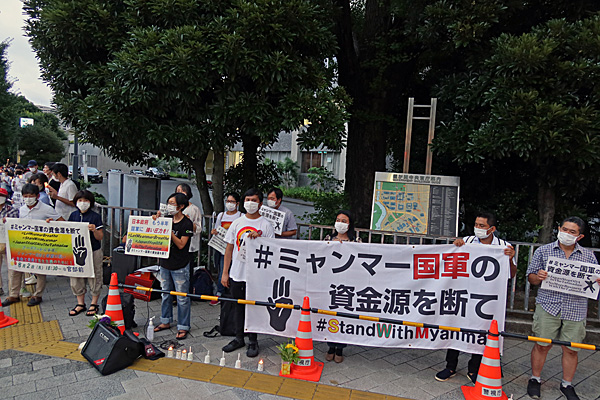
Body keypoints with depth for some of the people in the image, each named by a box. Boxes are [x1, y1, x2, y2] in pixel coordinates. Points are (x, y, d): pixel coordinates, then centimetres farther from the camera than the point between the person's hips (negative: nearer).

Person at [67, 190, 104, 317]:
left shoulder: (95, 216, -6)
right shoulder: (73, 215, 7)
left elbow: (100, 237, -8)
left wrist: (94, 230, -26)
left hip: (93, 251, -4)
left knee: (94, 277, 4)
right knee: (76, 277, 10)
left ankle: (94, 304, 18)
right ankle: (80, 304, 25)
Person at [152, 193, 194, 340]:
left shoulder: (187, 223, -11)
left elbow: (181, 244, -17)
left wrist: (169, 230, -23)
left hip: (180, 267, -6)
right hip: (165, 263, 7)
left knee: (182, 298, 1)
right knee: (166, 294, 19)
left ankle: (183, 327, 11)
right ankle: (166, 321, 35)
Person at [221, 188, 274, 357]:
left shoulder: (266, 225, -3)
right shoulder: (236, 223, 7)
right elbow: (229, 248, 9)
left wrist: (258, 238, -20)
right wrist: (225, 272, 6)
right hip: (236, 273, 4)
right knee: (237, 306, 14)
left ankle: (253, 342, 19)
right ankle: (239, 339, 30)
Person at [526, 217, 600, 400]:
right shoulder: (543, 251, 4)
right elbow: (531, 277, 6)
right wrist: (538, 277, -17)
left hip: (575, 311, 2)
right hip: (548, 306, -1)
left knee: (571, 349, 8)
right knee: (542, 345, 2)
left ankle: (567, 385, 28)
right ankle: (535, 379, 21)